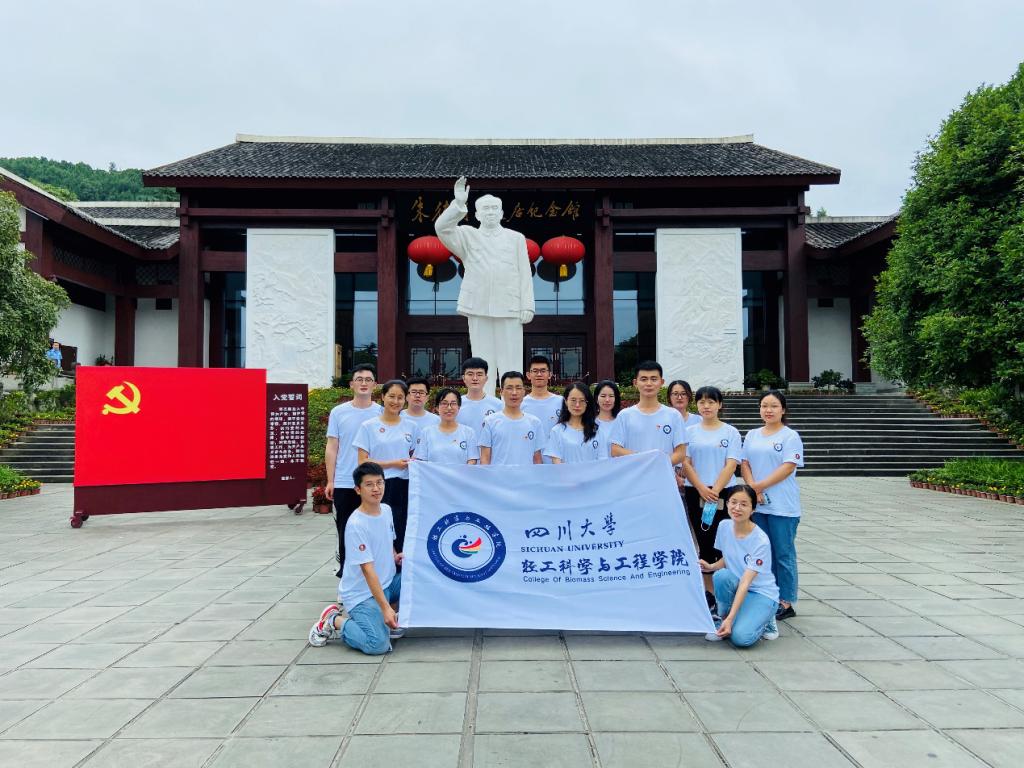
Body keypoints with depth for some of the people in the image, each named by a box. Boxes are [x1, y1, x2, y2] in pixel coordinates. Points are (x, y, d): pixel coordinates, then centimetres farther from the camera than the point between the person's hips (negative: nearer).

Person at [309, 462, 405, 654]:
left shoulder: (386, 510, 1)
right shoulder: (356, 525, -22)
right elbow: (368, 570, -25)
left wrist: (396, 556, -3)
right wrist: (385, 608, -28)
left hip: (388, 583, 8)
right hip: (362, 593, -8)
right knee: (378, 645, -22)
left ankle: (392, 619, 10)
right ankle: (333, 621, 4)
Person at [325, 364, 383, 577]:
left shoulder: (382, 413, 2)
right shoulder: (339, 412, 3)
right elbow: (332, 449, 4)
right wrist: (330, 481, 0)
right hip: (344, 483, 0)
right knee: (345, 530, 10)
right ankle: (345, 569, 23)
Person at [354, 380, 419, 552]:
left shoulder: (411, 426, 10)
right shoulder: (368, 426, 1)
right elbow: (362, 461, -3)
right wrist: (392, 463, -11)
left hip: (405, 487, 3)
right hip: (380, 488, -3)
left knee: (404, 536, 3)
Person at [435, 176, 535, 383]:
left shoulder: (516, 238, 14)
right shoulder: (468, 236, 13)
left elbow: (525, 274, 7)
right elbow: (442, 227, -5)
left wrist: (527, 306, -1)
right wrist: (459, 204, -16)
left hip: (509, 309, 0)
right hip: (478, 309, 0)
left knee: (511, 362, -1)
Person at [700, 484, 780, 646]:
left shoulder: (761, 541, -23)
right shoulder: (724, 527, -6)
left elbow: (746, 582, -27)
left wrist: (731, 618, -32)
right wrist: (711, 567, -12)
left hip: (762, 593, -5)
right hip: (735, 587, 5)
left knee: (741, 638, -27)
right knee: (721, 575, -31)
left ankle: (764, 621, 6)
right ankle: (722, 621, -7)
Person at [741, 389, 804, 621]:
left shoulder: (790, 436, -4)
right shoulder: (752, 435, 13)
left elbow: (788, 468, -13)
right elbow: (745, 464, 8)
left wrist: (759, 486, -15)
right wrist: (752, 489, -9)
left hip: (782, 506, -5)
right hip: (757, 506, 5)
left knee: (783, 555, 3)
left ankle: (785, 603, 10)